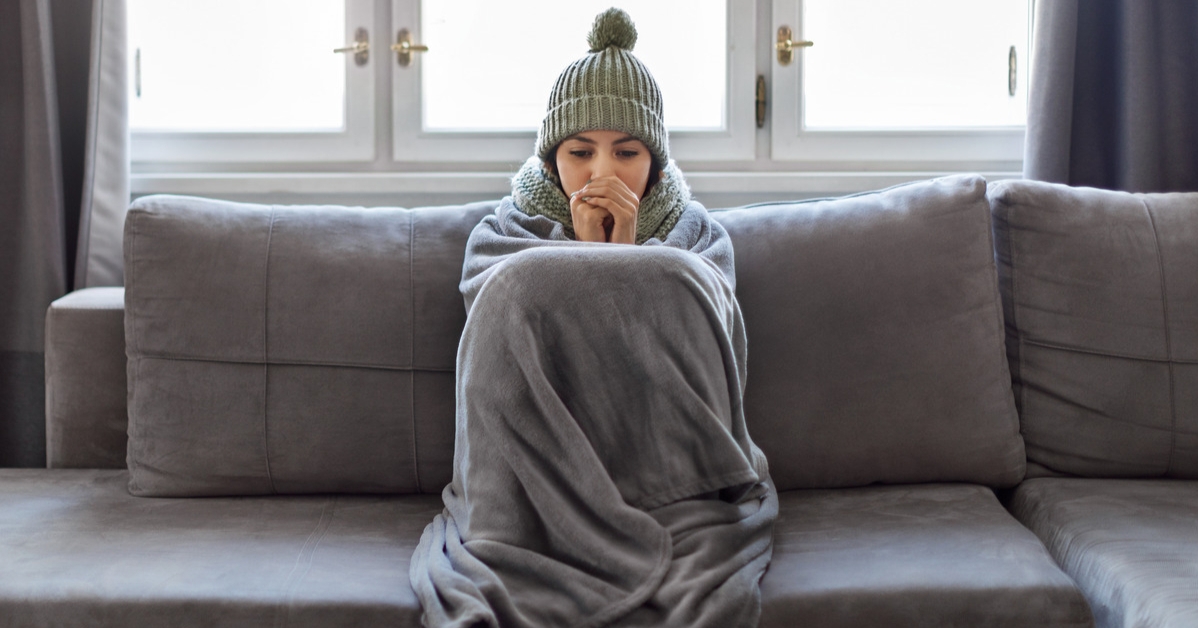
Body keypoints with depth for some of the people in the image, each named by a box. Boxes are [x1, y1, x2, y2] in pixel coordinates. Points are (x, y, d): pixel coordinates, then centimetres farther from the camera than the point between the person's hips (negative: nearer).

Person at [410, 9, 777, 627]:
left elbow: (701, 364, 0)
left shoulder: (698, 236, 17)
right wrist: (585, 256, -6)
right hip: (536, 478, 1)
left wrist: (629, 258, -5)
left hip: (668, 477, -1)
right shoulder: (501, 235, 14)